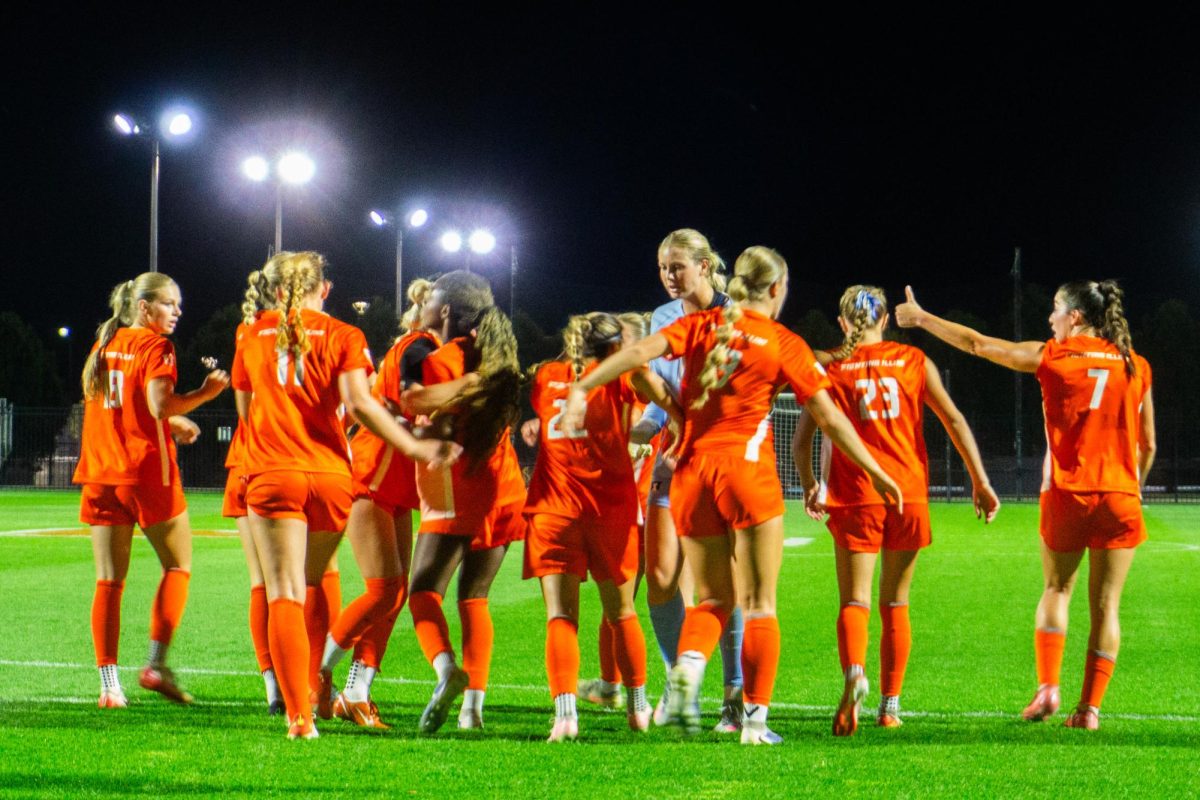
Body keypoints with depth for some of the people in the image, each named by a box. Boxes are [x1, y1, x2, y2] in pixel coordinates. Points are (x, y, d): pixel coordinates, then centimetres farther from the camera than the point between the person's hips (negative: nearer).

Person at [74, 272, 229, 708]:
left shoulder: (104, 343, 14)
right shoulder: (154, 346, -7)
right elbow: (160, 404, -20)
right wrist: (205, 392, -8)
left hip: (101, 475, 6)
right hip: (148, 473, -6)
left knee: (109, 581, 4)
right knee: (178, 565, 9)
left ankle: (109, 682, -1)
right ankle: (156, 664, -2)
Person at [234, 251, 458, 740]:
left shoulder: (253, 335, 11)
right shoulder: (343, 337, 3)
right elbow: (358, 404, -11)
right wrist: (416, 448, -9)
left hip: (271, 474, 0)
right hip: (330, 475, 0)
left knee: (285, 596, -5)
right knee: (311, 589, 18)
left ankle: (299, 716, -16)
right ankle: (308, 688, 23)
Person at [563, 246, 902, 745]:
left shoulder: (700, 326, 8)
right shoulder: (784, 344, 1)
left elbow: (639, 351, -8)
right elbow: (830, 419, 1)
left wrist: (583, 388, -12)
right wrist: (877, 474, 9)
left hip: (691, 471, 3)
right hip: (747, 470, -3)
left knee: (712, 598, 14)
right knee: (758, 602, 5)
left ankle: (688, 667, -16)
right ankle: (755, 719, 2)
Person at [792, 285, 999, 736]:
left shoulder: (829, 366, 5)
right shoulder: (913, 360, 8)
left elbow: (802, 439, 1)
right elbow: (954, 420, 2)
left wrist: (809, 487, 16)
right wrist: (980, 482, 4)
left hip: (855, 496, -2)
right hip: (909, 493, 2)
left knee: (854, 600, -3)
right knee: (896, 603, 13)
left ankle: (853, 673, -32)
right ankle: (890, 705, 14)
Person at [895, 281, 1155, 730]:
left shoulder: (1053, 357, -1)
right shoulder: (1136, 366, 5)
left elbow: (977, 344, 5)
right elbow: (1148, 444, 9)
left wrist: (919, 317, 16)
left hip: (1066, 494, -1)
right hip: (1120, 497, 1)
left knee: (1056, 589, 18)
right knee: (1105, 604, 4)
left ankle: (1047, 687, 7)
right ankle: (1090, 707, 1)